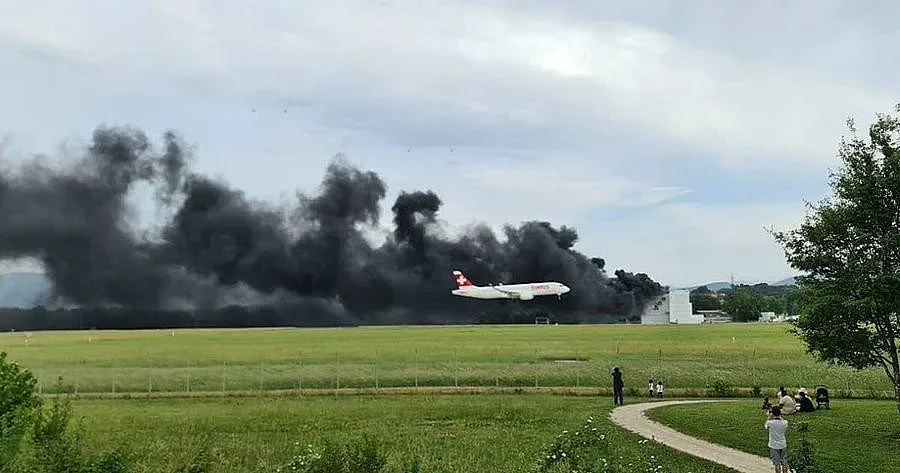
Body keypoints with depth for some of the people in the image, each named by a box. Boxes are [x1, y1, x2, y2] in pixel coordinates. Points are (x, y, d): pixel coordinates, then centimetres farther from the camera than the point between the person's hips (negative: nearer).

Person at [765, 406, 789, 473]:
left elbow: (766, 426, 4)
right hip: (783, 445, 3)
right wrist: (780, 417, 11)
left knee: (777, 464, 6)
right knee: (784, 463, 15)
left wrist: (769, 417, 9)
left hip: (774, 446, -3)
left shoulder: (770, 423, -19)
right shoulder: (785, 422, -11)